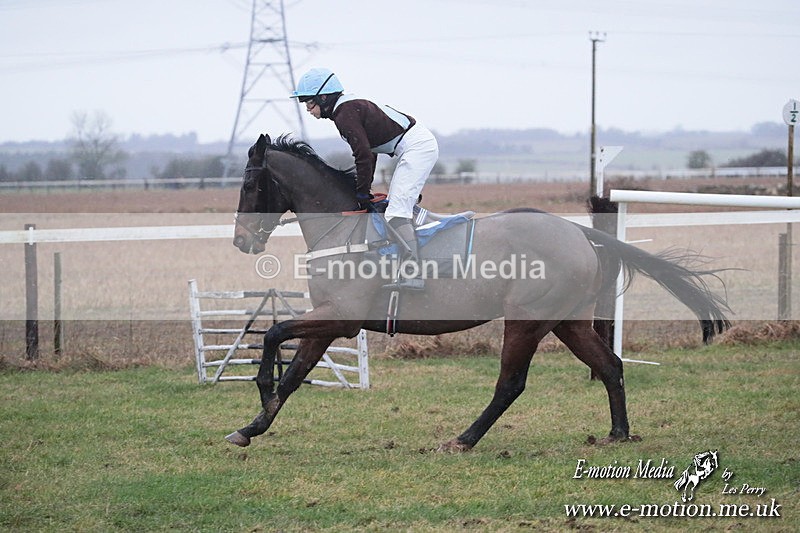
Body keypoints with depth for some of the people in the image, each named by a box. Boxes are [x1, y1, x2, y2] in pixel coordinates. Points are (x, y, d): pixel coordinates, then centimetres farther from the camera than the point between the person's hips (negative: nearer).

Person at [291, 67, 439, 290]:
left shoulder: (345, 114, -16)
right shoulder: (350, 107, 15)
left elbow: (364, 156, -19)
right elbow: (369, 152, 21)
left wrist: (362, 194, -10)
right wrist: (364, 190, 19)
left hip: (417, 146, -11)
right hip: (420, 145, 11)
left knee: (396, 210, -18)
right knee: (399, 206, 20)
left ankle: (414, 275, -27)